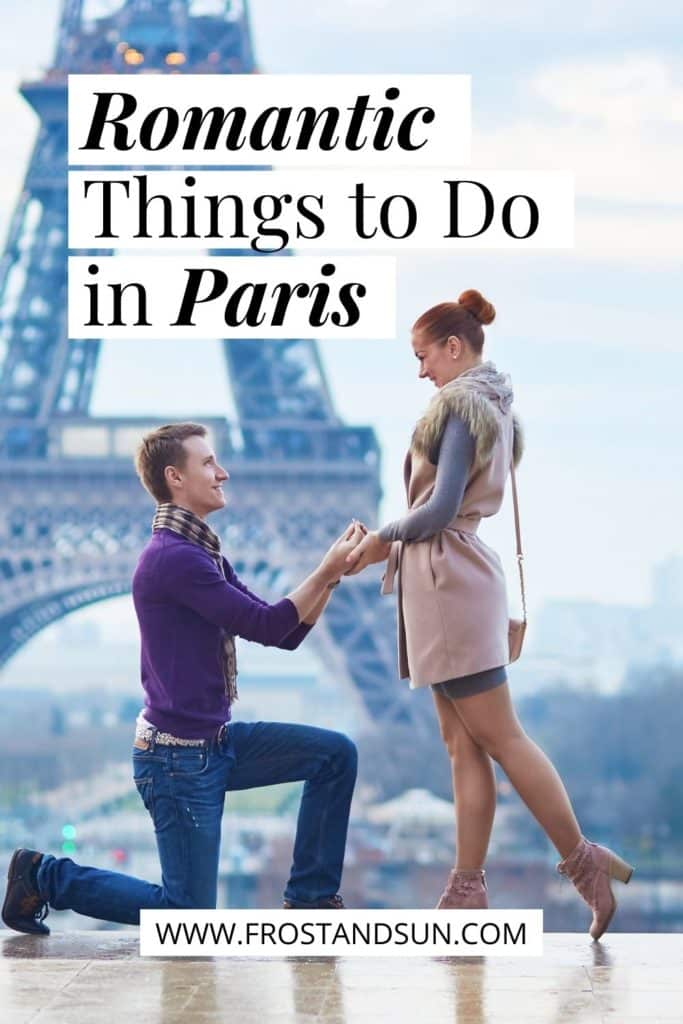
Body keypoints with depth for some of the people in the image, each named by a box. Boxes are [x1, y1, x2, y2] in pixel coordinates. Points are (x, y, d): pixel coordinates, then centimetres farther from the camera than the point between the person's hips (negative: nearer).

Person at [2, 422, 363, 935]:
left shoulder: (205, 556, 13)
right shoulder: (174, 557, -20)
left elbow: (288, 634, 11)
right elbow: (266, 626, -21)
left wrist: (331, 574, -1)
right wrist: (327, 572, -14)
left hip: (217, 742, 10)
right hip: (178, 756, -10)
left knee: (335, 754, 3)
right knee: (189, 913, -6)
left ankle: (311, 897, 9)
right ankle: (45, 876, 9)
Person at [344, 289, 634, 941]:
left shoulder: (462, 403, -10)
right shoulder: (491, 404, 19)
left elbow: (441, 508, -17)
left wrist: (384, 539, -3)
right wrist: (392, 543, 13)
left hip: (451, 580, -10)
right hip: (446, 583, 10)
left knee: (497, 737, -7)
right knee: (463, 744, 5)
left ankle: (584, 863, -3)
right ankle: (467, 892, 4)